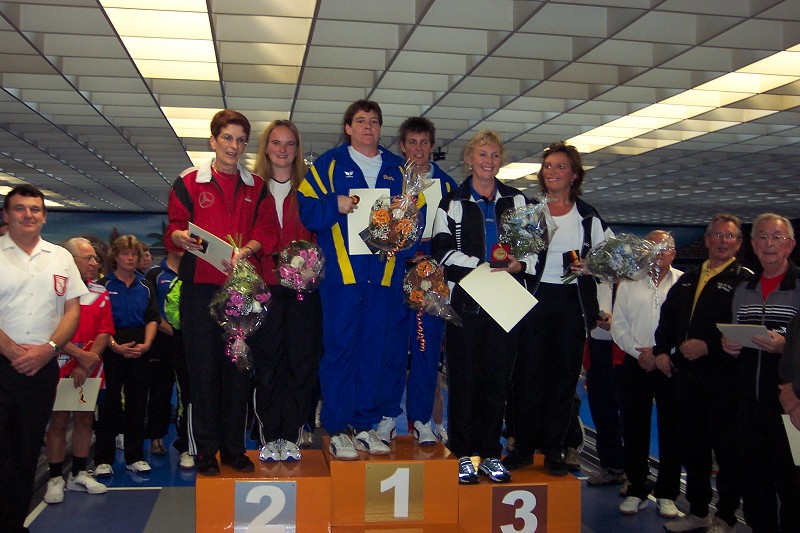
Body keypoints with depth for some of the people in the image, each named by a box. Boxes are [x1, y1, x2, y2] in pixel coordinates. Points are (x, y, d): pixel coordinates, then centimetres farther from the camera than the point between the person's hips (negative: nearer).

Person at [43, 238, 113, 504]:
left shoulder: (100, 293, 8)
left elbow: (104, 332, 3)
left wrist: (86, 366, -8)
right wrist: (81, 355, -17)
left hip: (89, 369, 5)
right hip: (60, 367, -4)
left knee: (85, 419, 10)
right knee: (58, 421, 2)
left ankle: (79, 474, 22)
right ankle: (55, 478, 13)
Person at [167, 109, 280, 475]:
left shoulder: (256, 187, 13)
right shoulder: (189, 182, 6)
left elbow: (268, 231, 4)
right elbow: (173, 228, 1)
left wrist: (247, 249, -16)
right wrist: (181, 237, -22)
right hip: (200, 285, -2)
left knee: (239, 367, 5)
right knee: (203, 367, 0)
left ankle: (234, 448, 16)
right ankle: (206, 449, 10)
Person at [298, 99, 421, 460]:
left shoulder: (397, 169, 16)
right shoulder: (328, 164, 7)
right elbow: (307, 210, 0)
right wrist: (335, 205, -17)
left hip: (385, 274, 3)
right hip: (341, 272, -3)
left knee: (376, 352, 8)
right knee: (339, 349, -1)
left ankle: (366, 426, 18)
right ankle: (337, 431, 7)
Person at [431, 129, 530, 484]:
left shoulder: (516, 201, 14)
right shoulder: (453, 203, 6)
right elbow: (443, 251, -4)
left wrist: (519, 264, -9)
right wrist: (483, 266, -16)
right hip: (466, 299, -2)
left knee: (497, 376, 5)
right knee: (465, 377, 0)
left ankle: (490, 452, 15)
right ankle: (464, 453, 10)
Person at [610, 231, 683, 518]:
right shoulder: (629, 283, 10)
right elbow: (619, 325, 7)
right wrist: (639, 352, -6)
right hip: (636, 364, 2)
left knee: (671, 429, 3)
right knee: (635, 429, 5)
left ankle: (667, 494, 14)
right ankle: (637, 490, 17)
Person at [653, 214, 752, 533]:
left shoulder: (744, 280, -5)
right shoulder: (688, 280, 17)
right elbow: (668, 315, 23)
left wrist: (708, 346, -20)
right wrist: (661, 349, 10)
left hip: (723, 376, -7)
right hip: (686, 373, 7)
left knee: (726, 448, 1)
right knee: (691, 445, 14)